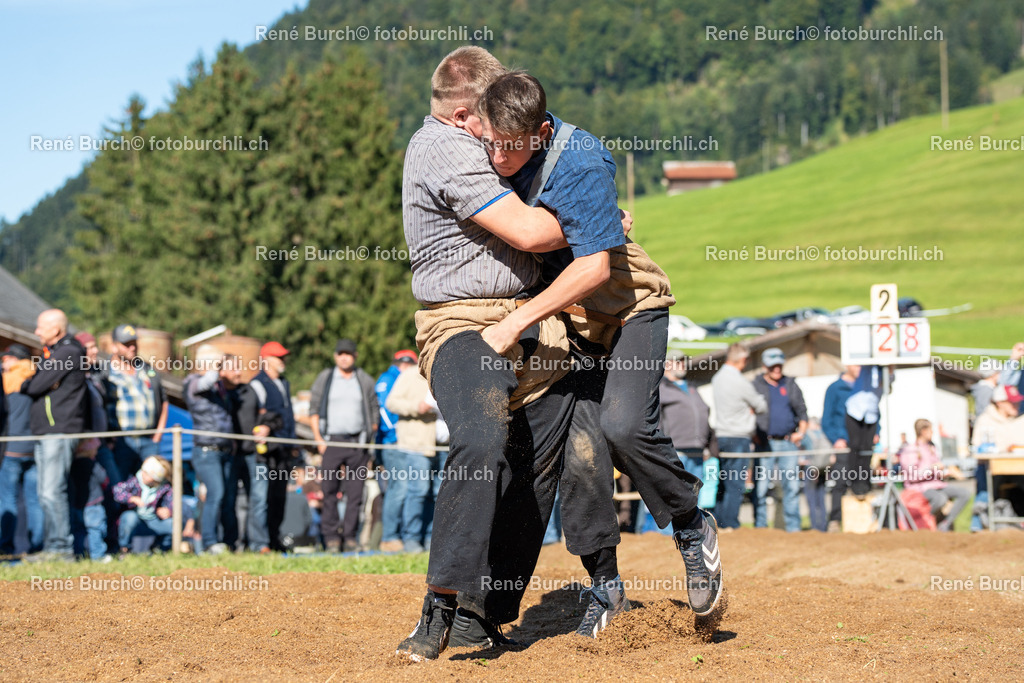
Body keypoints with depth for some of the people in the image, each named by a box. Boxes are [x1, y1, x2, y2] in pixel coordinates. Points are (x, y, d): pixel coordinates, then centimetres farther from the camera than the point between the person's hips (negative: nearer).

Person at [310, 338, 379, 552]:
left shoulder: (365, 381, 10)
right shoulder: (324, 379, 8)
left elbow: (374, 411, 14)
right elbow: (314, 409, 8)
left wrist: (370, 438, 4)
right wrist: (318, 439, -2)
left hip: (357, 444, 1)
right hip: (331, 442, -1)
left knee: (355, 493, -2)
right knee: (330, 491, -6)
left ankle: (350, 537, 3)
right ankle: (331, 537, -1)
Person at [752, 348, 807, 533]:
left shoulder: (791, 385, 14)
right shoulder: (755, 386, 5)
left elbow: (802, 410, 19)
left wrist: (801, 431, 5)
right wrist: (754, 436, -7)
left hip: (789, 442, 2)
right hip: (765, 443, -2)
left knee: (792, 485, -1)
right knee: (761, 486, -4)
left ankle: (793, 526, 4)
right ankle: (760, 527, 2)